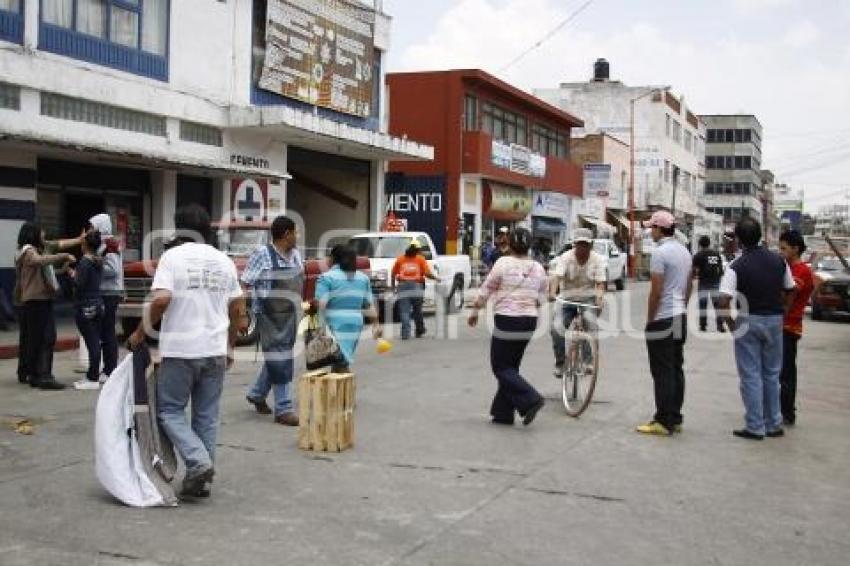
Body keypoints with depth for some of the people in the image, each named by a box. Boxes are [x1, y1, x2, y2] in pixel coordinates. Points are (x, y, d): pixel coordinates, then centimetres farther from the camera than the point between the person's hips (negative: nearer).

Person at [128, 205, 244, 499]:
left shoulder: (172, 256, -5)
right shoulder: (224, 260, 9)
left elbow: (161, 299, -18)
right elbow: (237, 307, 12)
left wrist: (141, 332, -5)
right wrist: (230, 345, 22)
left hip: (180, 350, -4)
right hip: (215, 351, 5)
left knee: (170, 410, 7)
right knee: (207, 416, 11)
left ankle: (198, 462, -9)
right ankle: (201, 479, 15)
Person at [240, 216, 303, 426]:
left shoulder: (296, 255, 10)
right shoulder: (263, 254, -11)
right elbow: (244, 284, -11)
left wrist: (300, 308, 21)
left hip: (290, 315, 7)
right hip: (270, 316, -7)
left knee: (281, 357, 16)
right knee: (278, 360, -5)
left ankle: (256, 394, 35)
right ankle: (283, 409, 1)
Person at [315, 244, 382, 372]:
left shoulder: (327, 277, -4)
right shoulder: (362, 278, 14)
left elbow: (321, 304, -14)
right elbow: (370, 305, 16)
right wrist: (376, 324, 22)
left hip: (334, 327, -6)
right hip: (355, 326, 6)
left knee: (340, 366, -8)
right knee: (342, 364, 13)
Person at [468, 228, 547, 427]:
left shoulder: (504, 263, -8)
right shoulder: (539, 269, 5)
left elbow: (485, 291, -3)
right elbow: (541, 299, 10)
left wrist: (475, 311, 9)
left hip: (507, 321, -6)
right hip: (529, 321, 6)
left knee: (501, 367, 3)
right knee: (511, 366, 14)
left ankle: (531, 399, -12)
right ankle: (503, 413, 14)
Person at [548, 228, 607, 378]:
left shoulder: (598, 260, -3)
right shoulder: (566, 258, -7)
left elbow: (600, 282, -13)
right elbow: (557, 276, -23)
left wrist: (599, 297, -35)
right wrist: (553, 292, -43)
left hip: (588, 299, 0)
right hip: (567, 299, 0)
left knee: (591, 323, -30)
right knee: (557, 328, -20)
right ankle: (560, 363, -1)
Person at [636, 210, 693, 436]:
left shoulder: (660, 252, -15)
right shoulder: (684, 251, 12)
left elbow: (656, 291, -18)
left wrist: (649, 319, -10)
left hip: (662, 319, -9)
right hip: (680, 317, 9)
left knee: (663, 373, -5)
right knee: (676, 369, 11)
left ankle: (664, 421, -3)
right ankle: (675, 419, 15)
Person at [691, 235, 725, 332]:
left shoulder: (698, 255, -7)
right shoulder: (717, 255, 7)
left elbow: (694, 270, -9)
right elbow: (721, 270, 9)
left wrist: (694, 276, 11)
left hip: (703, 283, -3)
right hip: (715, 282, 3)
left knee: (703, 304, 4)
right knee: (717, 304, 8)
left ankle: (703, 325, 6)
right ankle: (720, 325, 5)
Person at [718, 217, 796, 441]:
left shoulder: (736, 267, -14)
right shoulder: (779, 260, 0)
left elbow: (724, 301, -22)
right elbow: (789, 291, 7)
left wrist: (730, 322, -8)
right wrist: (778, 310, 16)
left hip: (749, 322, -4)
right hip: (775, 320, 4)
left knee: (751, 376, 4)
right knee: (772, 374, 16)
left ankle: (755, 427, 7)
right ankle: (774, 424, 22)